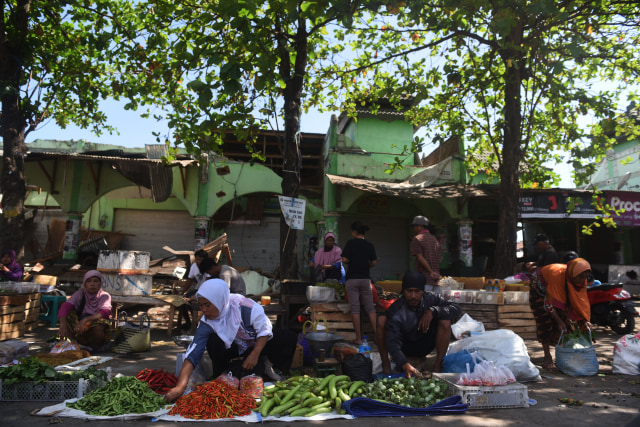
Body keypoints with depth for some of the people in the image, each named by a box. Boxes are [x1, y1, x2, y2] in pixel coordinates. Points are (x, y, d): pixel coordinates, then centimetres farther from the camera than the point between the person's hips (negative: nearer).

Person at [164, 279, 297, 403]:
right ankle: (222, 373, -2)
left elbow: (265, 329, -19)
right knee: (213, 342, -33)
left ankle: (266, 365, 4)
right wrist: (180, 386, -39)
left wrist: (254, 355, -27)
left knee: (289, 337, -25)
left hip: (257, 342, -1)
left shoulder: (244, 306, -33)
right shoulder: (206, 323, -23)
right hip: (234, 347, 1)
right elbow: (192, 356, -27)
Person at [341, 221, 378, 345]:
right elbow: (374, 262, 0)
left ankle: (358, 338, 1)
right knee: (370, 308, 8)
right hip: (365, 278, 3)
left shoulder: (350, 243, -5)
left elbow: (344, 260, -11)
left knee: (355, 308, 0)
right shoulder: (369, 245, 4)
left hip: (352, 278, -3)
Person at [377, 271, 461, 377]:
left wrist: (433, 311, -36)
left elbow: (457, 309, -20)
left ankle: (438, 366, -15)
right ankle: (386, 364, -17)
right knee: (381, 320, -27)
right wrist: (405, 364, -54)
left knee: (445, 320, -24)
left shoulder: (430, 298, -16)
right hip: (404, 347, -2)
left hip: (424, 346, 2)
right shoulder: (396, 311, -27)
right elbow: (392, 341, -36)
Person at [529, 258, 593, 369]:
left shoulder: (581, 280, -23)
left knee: (567, 319, -7)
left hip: (561, 293, 6)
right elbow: (549, 302, -35)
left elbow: (581, 301, -15)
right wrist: (559, 321, -36)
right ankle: (547, 356, -8)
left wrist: (584, 320, -26)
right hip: (541, 288, -6)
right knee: (545, 321, -14)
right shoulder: (557, 274, -41)